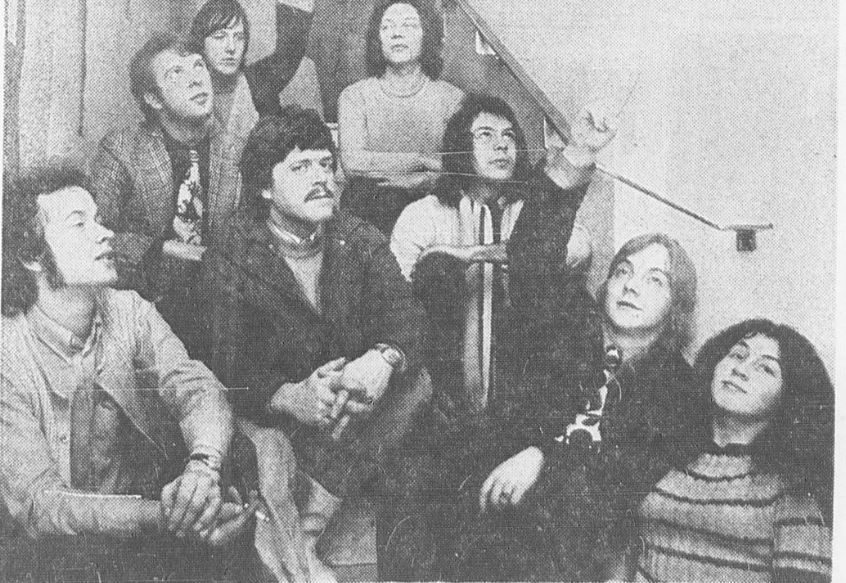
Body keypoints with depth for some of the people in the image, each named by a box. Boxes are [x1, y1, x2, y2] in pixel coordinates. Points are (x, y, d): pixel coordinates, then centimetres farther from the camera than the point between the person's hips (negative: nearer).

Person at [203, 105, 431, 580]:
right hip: (273, 414, -3)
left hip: (352, 406, 3)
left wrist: (383, 359, -32)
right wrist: (290, 396, -35)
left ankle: (306, 527, -30)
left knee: (415, 380, -26)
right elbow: (229, 366, -14)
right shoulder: (231, 260, -5)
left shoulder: (362, 242, 6)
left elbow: (404, 317, -7)